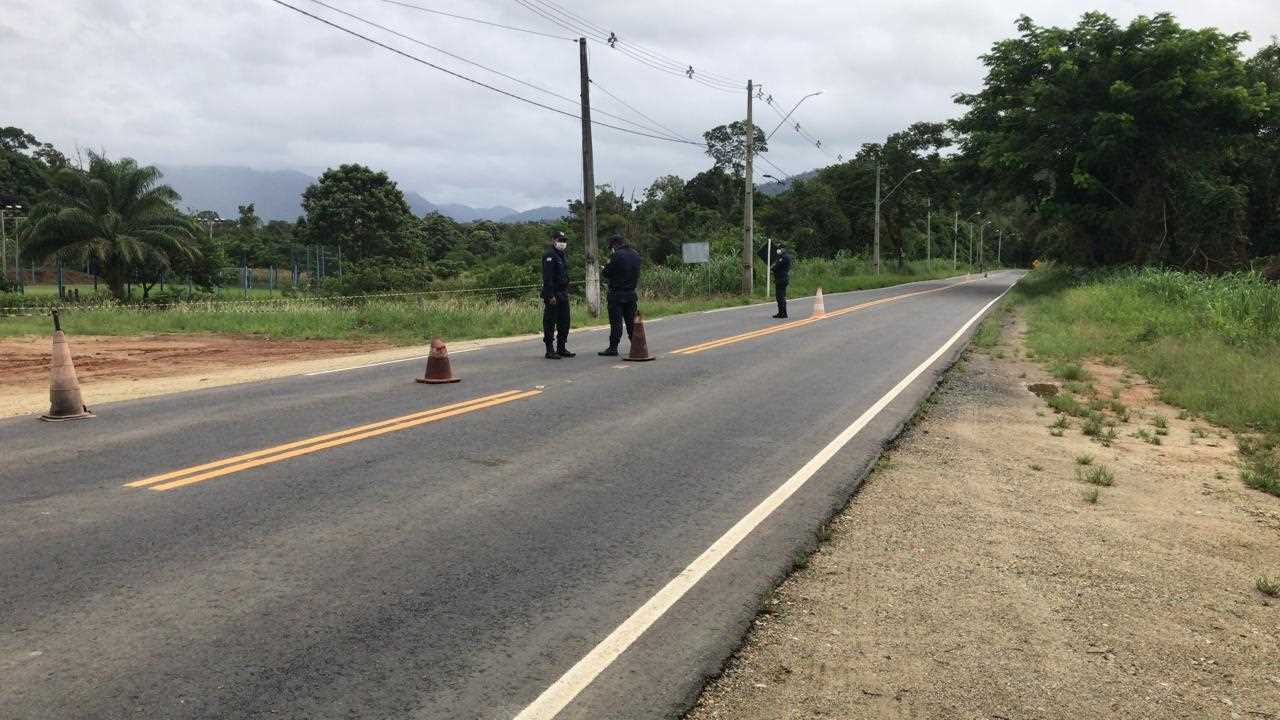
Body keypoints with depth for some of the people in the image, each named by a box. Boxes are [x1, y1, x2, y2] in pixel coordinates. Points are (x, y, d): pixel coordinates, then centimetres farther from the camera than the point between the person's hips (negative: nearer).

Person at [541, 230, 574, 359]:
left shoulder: (561, 255, 18)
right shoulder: (549, 255, -11)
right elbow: (547, 277, -19)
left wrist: (566, 292, 18)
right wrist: (550, 295, -24)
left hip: (563, 294, 9)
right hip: (553, 296, -9)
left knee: (564, 323, 11)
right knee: (550, 323, -4)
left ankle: (561, 348, 20)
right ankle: (550, 351, -1)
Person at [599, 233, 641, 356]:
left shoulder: (617, 255, -14)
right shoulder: (635, 254, 10)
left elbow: (605, 273, -12)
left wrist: (603, 272, 9)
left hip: (617, 294, -7)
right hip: (631, 293, 7)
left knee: (616, 322, -3)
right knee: (631, 321, 13)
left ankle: (613, 348, 0)